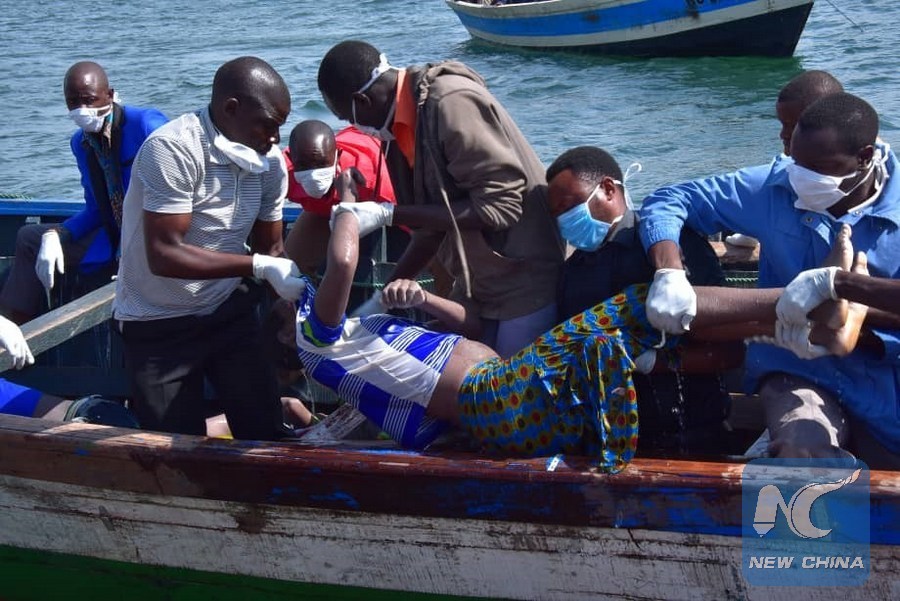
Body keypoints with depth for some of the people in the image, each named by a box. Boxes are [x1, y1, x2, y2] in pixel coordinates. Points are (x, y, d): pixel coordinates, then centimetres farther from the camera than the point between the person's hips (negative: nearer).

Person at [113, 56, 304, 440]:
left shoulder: (269, 160, -4)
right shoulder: (172, 149, -24)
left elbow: (269, 249, 5)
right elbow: (164, 255, -28)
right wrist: (258, 267, -30)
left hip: (230, 313, 5)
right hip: (158, 326, -5)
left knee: (265, 433, -1)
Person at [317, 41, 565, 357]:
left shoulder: (452, 104, -21)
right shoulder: (402, 122, 4)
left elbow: (500, 205, -23)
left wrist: (389, 214, -22)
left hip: (526, 281, -8)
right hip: (476, 286, 8)